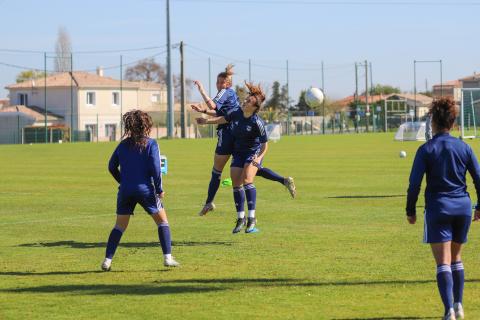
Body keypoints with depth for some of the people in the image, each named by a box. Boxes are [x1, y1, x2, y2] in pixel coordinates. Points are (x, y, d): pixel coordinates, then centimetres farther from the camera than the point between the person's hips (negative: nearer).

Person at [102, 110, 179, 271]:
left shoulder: (123, 145, 8)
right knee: (162, 221, 10)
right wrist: (159, 189, -3)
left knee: (120, 226, 12)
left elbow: (112, 167, 12)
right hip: (145, 189, -4)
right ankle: (167, 258, 1)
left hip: (125, 190, 4)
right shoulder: (150, 144, -5)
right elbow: (155, 169, -11)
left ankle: (107, 260, 3)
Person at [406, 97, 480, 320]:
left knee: (443, 263, -6)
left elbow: (414, 183, -8)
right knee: (456, 259, 20)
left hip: (438, 209, -3)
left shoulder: (426, 150, -6)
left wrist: (410, 210, 2)